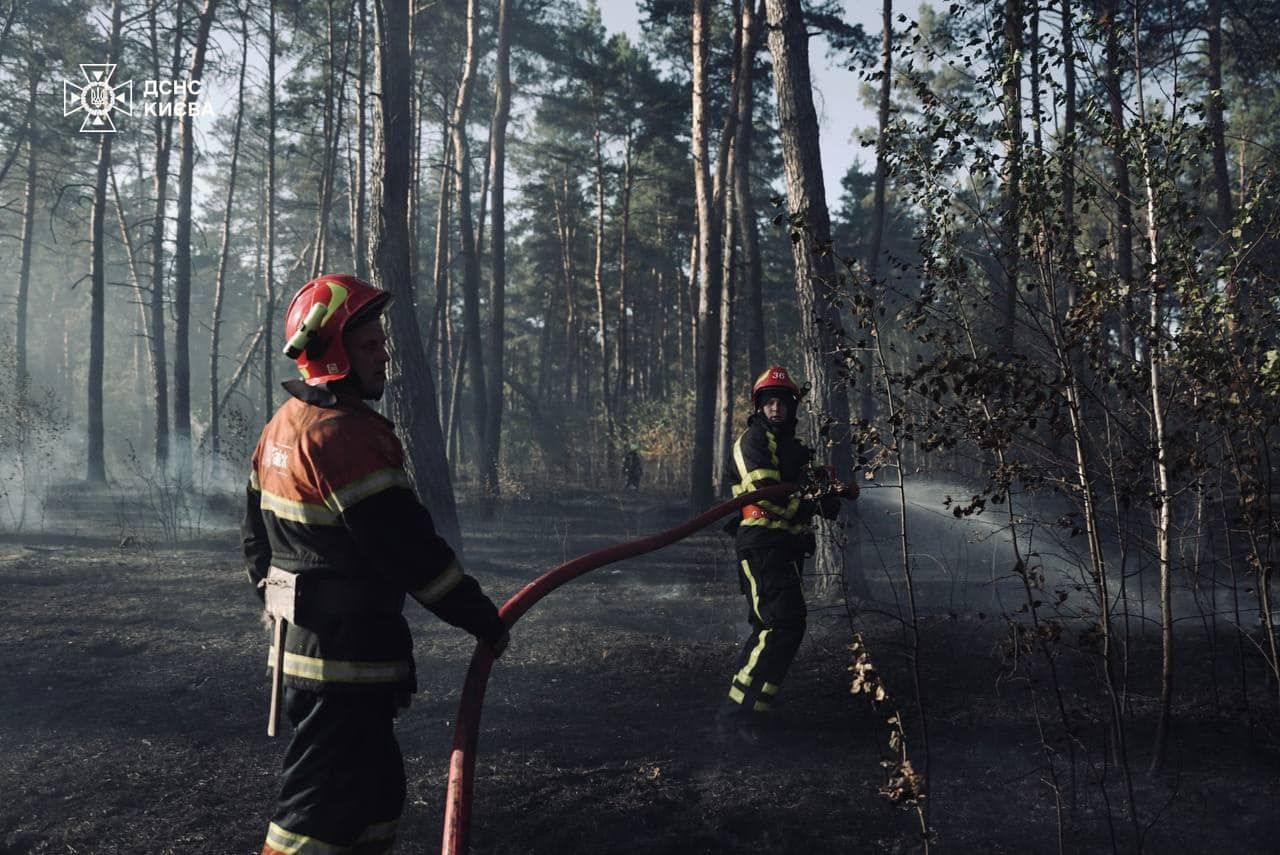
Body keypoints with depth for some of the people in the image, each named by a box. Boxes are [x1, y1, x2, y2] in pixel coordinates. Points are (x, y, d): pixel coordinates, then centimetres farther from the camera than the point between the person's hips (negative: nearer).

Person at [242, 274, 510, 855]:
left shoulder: (282, 427, 11)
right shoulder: (346, 435, -20)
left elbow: (258, 536, 19)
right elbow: (409, 548, -21)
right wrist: (484, 620, -11)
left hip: (300, 641, 10)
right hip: (347, 654, -10)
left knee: (375, 790, 19)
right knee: (321, 808, -1)